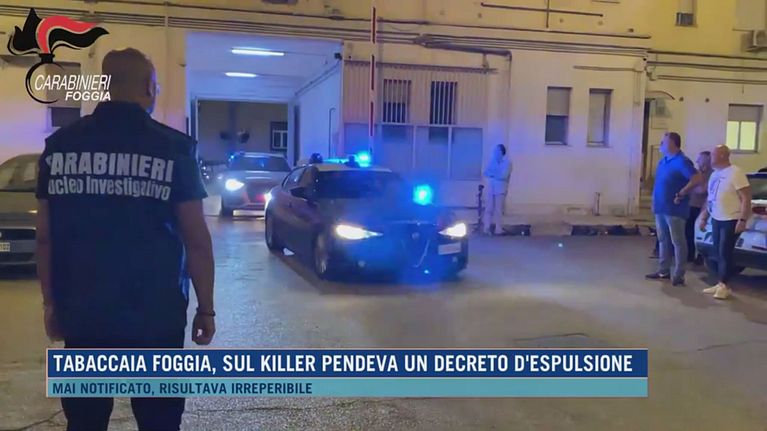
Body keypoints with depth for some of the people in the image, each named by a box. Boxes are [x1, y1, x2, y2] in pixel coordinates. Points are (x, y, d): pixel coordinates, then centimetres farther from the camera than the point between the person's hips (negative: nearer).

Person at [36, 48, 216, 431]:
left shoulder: (58, 145, 0)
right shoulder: (174, 147, -10)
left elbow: (46, 237, 5)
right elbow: (196, 239, -10)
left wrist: (51, 302, 16)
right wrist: (206, 308, 0)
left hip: (81, 313, 4)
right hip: (154, 316, -3)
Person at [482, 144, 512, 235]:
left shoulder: (507, 162, -2)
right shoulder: (492, 161, 13)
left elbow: (504, 176, -14)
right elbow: (486, 173, 5)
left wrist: (492, 174, -6)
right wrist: (497, 174, -10)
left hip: (500, 189, -4)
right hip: (491, 188, 4)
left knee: (498, 210, -5)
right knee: (489, 209, 2)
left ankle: (498, 230, -4)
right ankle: (487, 229, 5)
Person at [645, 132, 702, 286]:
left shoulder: (682, 161, -13)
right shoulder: (663, 161, 14)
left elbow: (696, 179, -22)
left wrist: (681, 194, -18)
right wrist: (655, 200, 14)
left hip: (674, 209, -9)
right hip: (660, 208, 9)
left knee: (678, 242, -2)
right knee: (663, 240, 14)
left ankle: (679, 275, 3)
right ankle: (663, 270, 22)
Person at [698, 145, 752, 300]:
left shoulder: (735, 173, -14)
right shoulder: (714, 174, 12)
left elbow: (746, 198, -17)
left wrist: (742, 220, -22)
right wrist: (704, 217, 18)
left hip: (731, 220, -8)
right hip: (716, 219, 8)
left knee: (725, 253, -7)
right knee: (718, 253, 9)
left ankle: (724, 286, 0)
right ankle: (720, 284, 16)